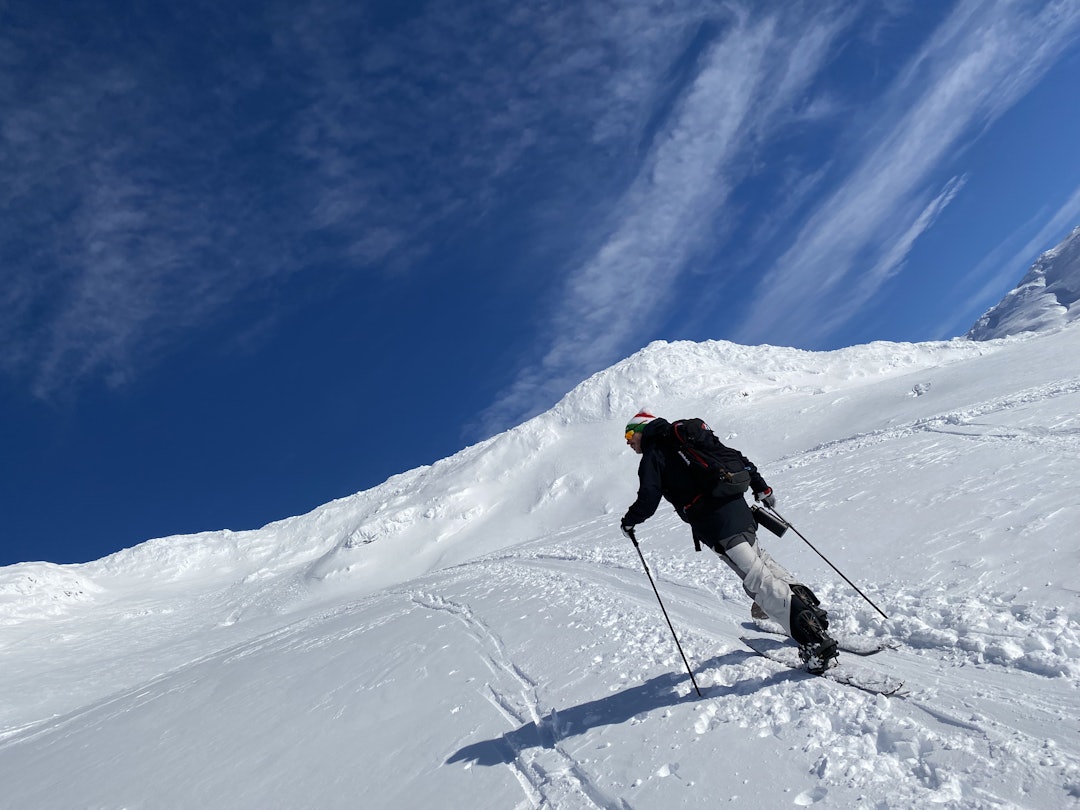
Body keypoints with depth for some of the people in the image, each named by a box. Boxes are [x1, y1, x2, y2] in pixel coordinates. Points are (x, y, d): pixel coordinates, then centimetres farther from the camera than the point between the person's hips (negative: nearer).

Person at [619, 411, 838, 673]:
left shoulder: (653, 455, 1)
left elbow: (648, 499, -8)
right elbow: (734, 456, 21)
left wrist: (629, 521, 11)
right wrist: (759, 486, 25)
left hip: (714, 524, -8)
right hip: (737, 507, 8)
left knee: (758, 580, -10)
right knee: (759, 559, 27)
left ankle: (814, 639, -15)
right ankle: (811, 607, 27)